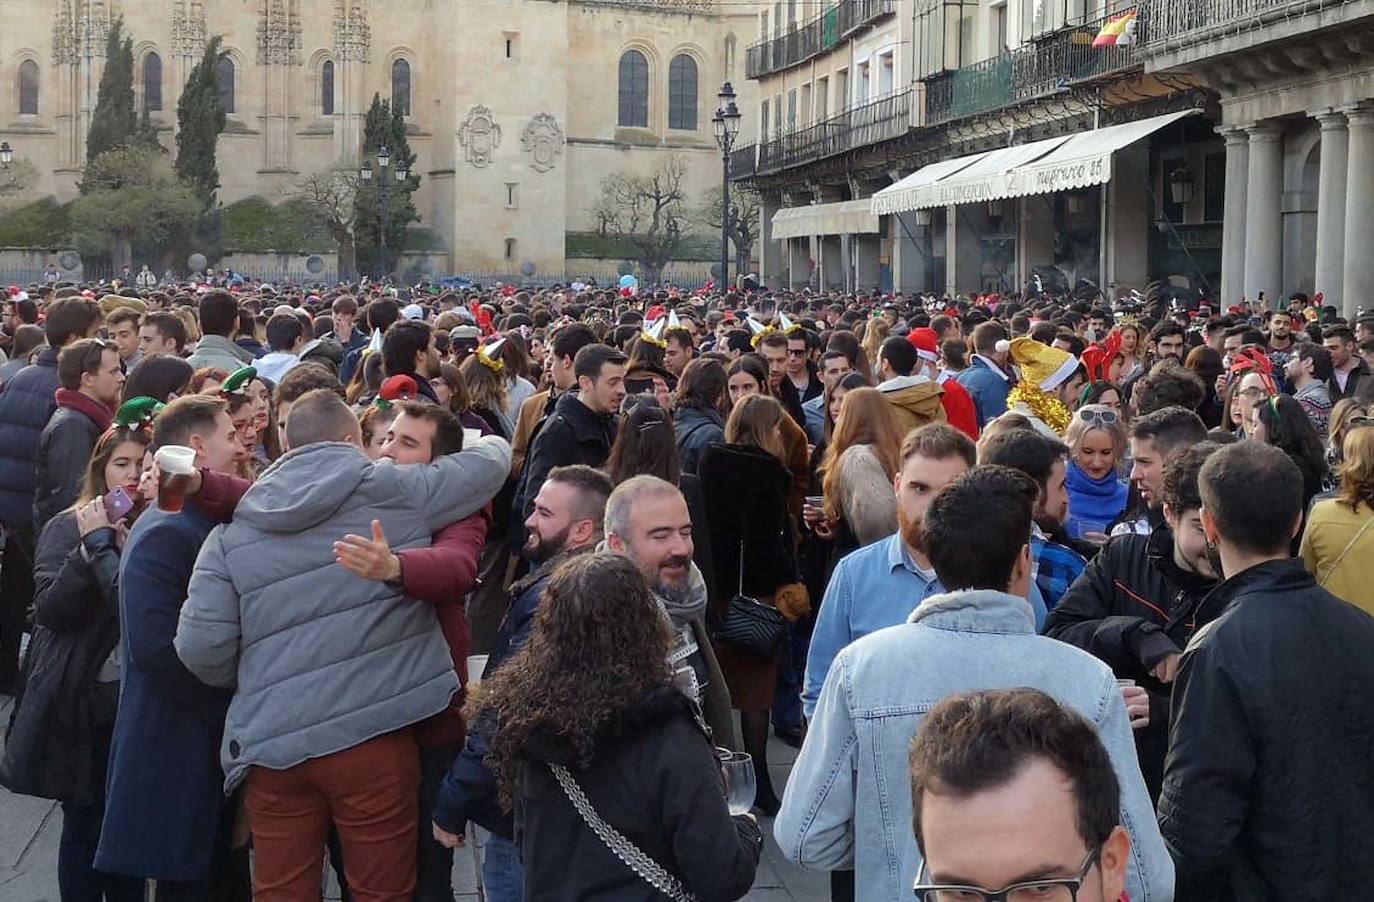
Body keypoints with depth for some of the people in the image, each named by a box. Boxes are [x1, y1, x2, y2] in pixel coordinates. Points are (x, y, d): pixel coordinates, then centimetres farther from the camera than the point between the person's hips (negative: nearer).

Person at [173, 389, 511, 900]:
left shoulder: (232, 533, 5)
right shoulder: (396, 492, -1)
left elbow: (201, 646, -1)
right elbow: (492, 461, 10)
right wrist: (492, 440, 34)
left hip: (271, 742, 3)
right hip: (373, 737, -2)